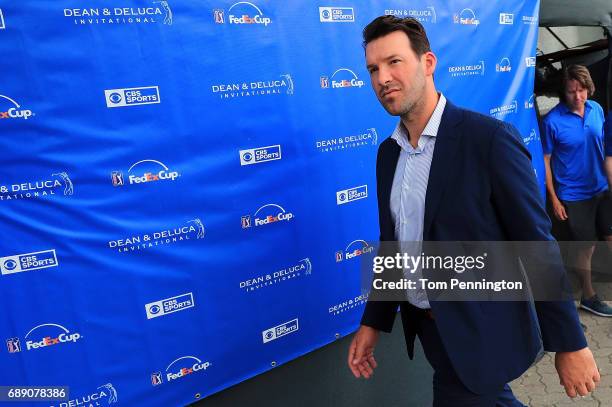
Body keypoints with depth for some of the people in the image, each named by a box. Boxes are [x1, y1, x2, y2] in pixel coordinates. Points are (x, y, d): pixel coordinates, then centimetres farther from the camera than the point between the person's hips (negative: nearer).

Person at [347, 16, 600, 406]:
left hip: (481, 336, -6)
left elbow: (537, 244, -15)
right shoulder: (388, 152, 2)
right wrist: (373, 321, 6)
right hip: (428, 327, 6)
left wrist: (570, 344, -10)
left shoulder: (490, 138, -18)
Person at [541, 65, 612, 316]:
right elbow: (545, 160, -13)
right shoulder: (552, 121, -17)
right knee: (585, 246, 6)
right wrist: (554, 199, -13)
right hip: (573, 195, -5)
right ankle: (588, 296, 26)